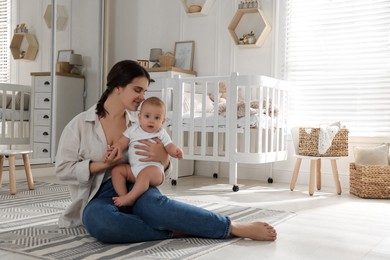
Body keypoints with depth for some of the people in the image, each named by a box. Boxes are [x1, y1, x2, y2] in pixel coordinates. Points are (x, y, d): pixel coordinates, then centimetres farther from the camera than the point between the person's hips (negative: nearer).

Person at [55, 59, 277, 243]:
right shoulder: (80, 124, 1)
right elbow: (63, 169, -1)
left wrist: (163, 159, -13)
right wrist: (103, 164, -12)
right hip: (98, 198, -1)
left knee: (153, 203, -37)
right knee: (99, 221, -40)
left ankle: (234, 227, -36)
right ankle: (175, 232, -30)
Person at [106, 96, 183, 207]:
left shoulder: (161, 134, 5)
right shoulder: (133, 130, 11)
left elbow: (170, 147, -2)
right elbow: (122, 142, 7)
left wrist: (176, 151, -26)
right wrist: (113, 150, -13)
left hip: (153, 169, -4)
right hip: (132, 170, 5)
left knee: (145, 173, -35)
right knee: (117, 169, -12)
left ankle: (130, 197, -34)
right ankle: (123, 196, -18)